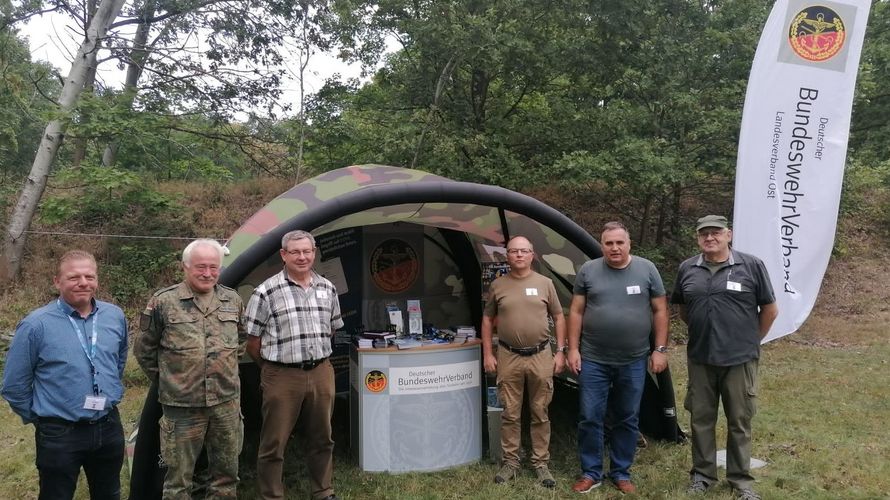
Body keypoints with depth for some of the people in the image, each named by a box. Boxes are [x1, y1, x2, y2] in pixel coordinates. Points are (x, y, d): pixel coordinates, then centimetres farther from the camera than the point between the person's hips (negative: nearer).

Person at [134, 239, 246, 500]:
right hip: (182, 406, -3)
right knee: (179, 478, 6)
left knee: (226, 473, 14)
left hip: (227, 402, 4)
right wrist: (165, 380, 6)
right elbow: (144, 350, 4)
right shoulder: (164, 302, -7)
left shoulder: (233, 300, 5)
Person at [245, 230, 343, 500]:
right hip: (283, 377, -4)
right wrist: (274, 367, 6)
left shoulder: (327, 289, 7)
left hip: (322, 373, 5)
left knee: (322, 439, 16)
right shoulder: (266, 292, -8)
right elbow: (253, 344, -2)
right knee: (274, 444, 6)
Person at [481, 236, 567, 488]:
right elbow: (487, 320, 8)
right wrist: (487, 354, 3)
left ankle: (541, 464, 20)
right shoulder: (498, 285, 2)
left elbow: (559, 318, 7)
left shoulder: (545, 283, 2)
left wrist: (560, 351, 0)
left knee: (540, 413, 8)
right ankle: (510, 463, 20)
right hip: (508, 357, 0)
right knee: (510, 414, 7)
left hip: (541, 356, 0)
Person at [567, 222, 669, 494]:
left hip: (633, 362, 1)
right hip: (593, 361, 0)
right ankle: (590, 472, 19)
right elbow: (576, 312, 2)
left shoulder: (647, 269, 0)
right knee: (589, 418, 3)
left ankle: (621, 473, 26)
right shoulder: (588, 270, -1)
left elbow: (660, 311, 4)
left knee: (627, 420, 11)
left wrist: (660, 349, 0)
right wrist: (573, 349, -2)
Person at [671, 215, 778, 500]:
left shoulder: (751, 266, -5)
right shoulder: (687, 270, 4)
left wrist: (752, 340, 7)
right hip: (700, 359, 3)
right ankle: (702, 474, 25)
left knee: (739, 422, 8)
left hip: (740, 359, -2)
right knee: (701, 419, 11)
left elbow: (770, 309, 2)